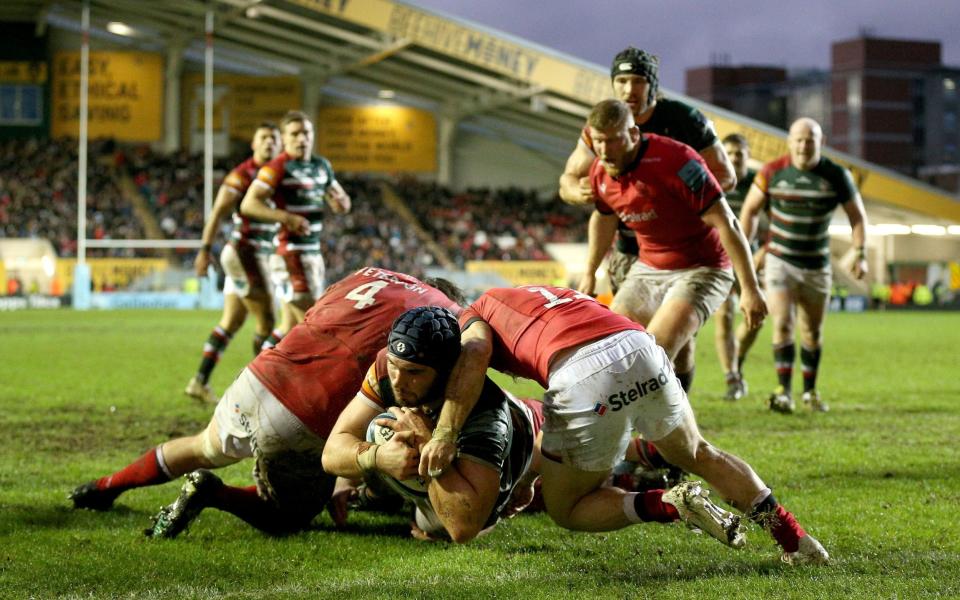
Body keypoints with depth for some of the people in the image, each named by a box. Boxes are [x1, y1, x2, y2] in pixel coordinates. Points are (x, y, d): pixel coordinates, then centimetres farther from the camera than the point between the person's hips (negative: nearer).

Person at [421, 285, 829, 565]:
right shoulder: (541, 294, 41)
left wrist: (445, 435, -7)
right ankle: (792, 537, 23)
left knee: (566, 509, 15)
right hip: (639, 348, 6)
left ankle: (671, 506, -5)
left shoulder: (473, 316, 23)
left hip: (584, 376, -6)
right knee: (696, 454, 31)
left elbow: (473, 358, -4)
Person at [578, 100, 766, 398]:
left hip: (701, 270, -7)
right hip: (648, 269, 7)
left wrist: (750, 288, -24)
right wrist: (590, 273, 27)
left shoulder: (675, 161, -26)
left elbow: (725, 222, -24)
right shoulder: (600, 173, -4)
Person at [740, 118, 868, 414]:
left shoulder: (836, 176, -7)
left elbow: (857, 215, 3)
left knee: (813, 332, 10)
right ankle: (784, 390, -15)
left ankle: (810, 391, 24)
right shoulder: (772, 173, -9)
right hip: (780, 261, -2)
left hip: (817, 265, 2)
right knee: (782, 324, -14)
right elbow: (750, 209, 4)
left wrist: (860, 253, -6)